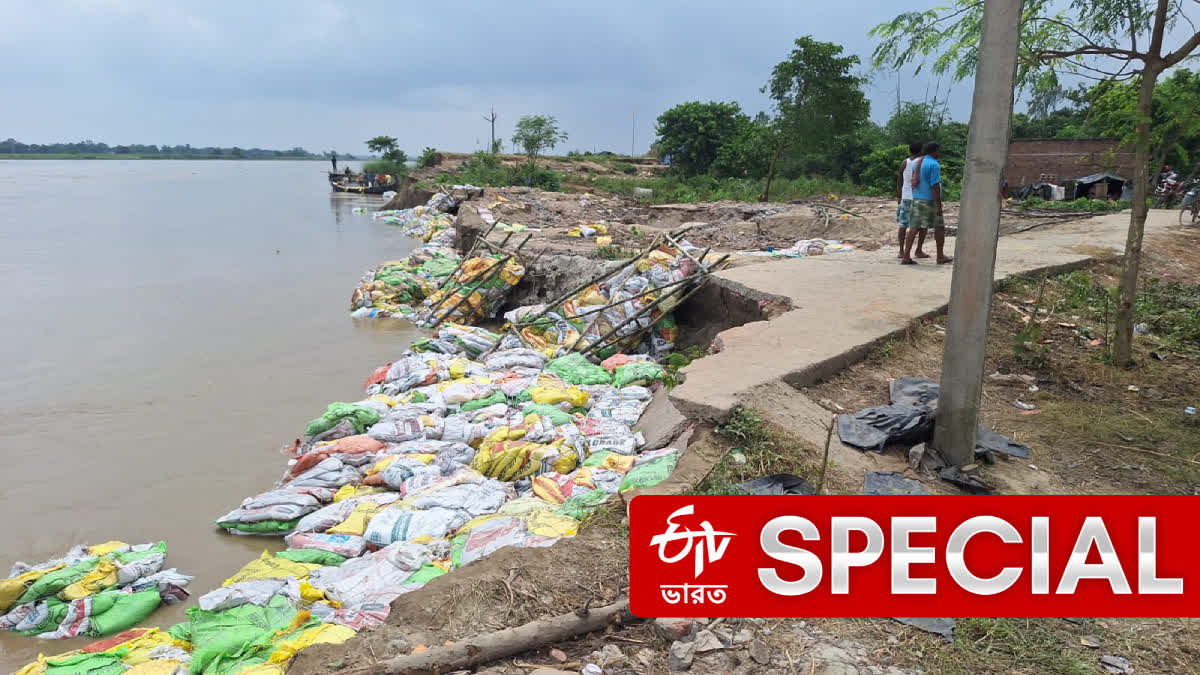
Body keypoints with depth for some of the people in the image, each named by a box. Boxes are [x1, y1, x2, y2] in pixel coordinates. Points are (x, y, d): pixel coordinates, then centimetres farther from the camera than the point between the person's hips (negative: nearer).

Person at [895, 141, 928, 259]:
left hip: (906, 197, 4)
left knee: (903, 225, 6)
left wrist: (898, 196, 18)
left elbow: (899, 182, 9)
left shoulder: (905, 163, 5)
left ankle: (901, 251, 4)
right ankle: (919, 251, 6)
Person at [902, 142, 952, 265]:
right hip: (929, 200, -7)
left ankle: (906, 257, -5)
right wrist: (939, 206, -18)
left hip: (916, 199, 7)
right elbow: (935, 186, -18)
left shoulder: (918, 163, 12)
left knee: (914, 228, 2)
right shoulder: (934, 165, -13)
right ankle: (940, 256, 14)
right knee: (939, 227, 7)